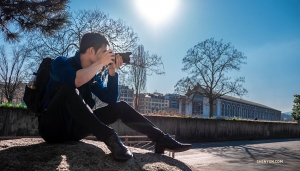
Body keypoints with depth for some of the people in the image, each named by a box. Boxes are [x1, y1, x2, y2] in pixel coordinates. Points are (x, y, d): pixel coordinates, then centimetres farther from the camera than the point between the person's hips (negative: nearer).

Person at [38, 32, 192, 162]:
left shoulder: (93, 75, 10)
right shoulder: (61, 62, -9)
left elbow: (111, 99, 4)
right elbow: (75, 80, -32)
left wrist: (112, 72, -3)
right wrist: (100, 63, -21)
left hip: (75, 128, 6)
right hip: (53, 127, -6)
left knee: (120, 107, -5)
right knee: (69, 89, -35)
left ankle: (162, 139, -10)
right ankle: (109, 137, -38)